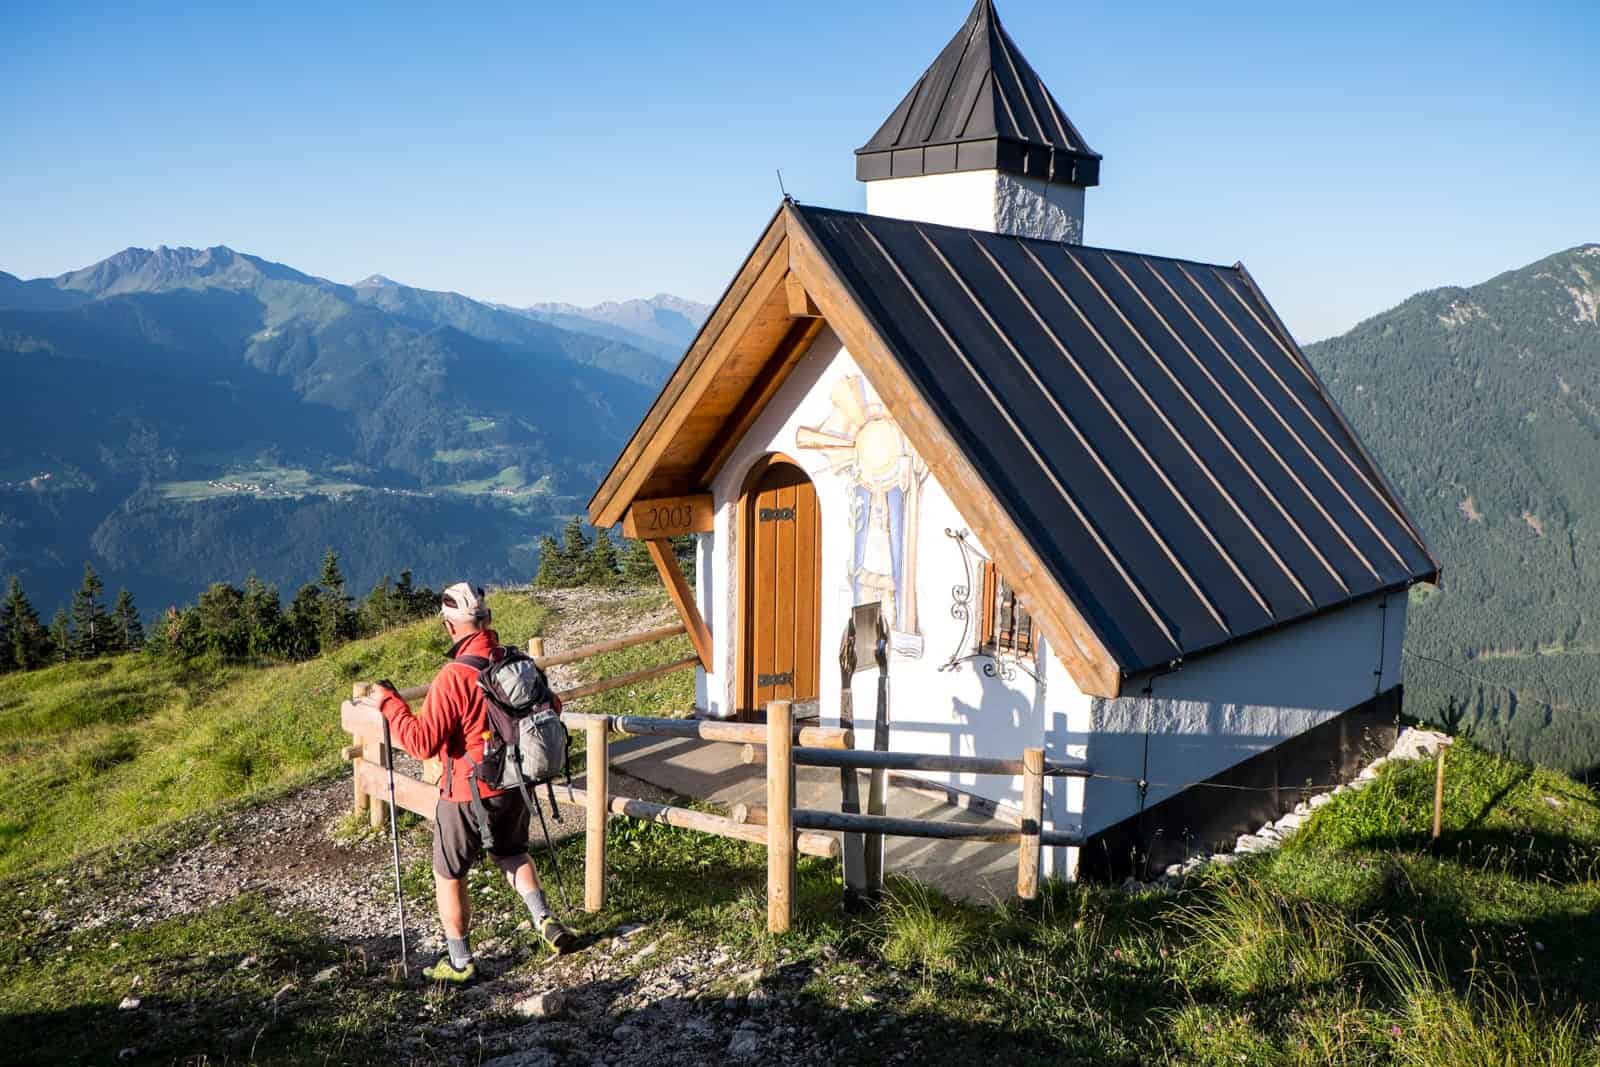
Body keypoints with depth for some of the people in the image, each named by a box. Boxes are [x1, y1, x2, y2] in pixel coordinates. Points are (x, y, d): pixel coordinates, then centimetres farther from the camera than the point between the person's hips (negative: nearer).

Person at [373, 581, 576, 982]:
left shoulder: (455, 675, -25)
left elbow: (423, 742, -25)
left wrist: (389, 703, -14)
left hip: (468, 794, -6)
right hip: (515, 783, 6)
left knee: (448, 874, 13)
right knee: (512, 851, 30)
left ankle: (460, 962, 21)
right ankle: (545, 921, 20)